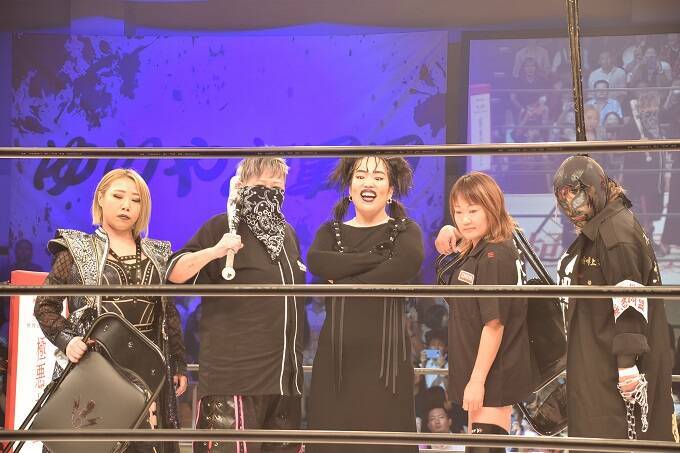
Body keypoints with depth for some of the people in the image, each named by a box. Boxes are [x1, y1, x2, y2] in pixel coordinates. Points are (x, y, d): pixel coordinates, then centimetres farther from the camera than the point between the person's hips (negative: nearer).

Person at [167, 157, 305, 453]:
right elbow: (174, 274, -11)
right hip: (235, 375, -7)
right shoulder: (223, 227, -4)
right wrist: (214, 252, -28)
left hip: (284, 375, 7)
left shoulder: (288, 234, 17)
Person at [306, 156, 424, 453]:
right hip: (336, 352, 3)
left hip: (385, 353, -3)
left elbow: (409, 263, -16)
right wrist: (379, 258, -11)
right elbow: (316, 262, -7)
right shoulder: (331, 231, 16)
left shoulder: (404, 231, 8)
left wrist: (344, 281, -12)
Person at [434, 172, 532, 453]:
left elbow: (494, 324, -22)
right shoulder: (476, 251, 10)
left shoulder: (494, 257, -19)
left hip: (491, 378, -10)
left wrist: (477, 380, -22)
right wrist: (451, 231, 10)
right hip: (476, 374, 10)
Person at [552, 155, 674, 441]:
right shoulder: (597, 229, 14)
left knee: (609, 439, -10)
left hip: (612, 363, -10)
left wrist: (626, 361, -25)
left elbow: (629, 303, -22)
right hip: (596, 359, 10)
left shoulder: (616, 232, -17)